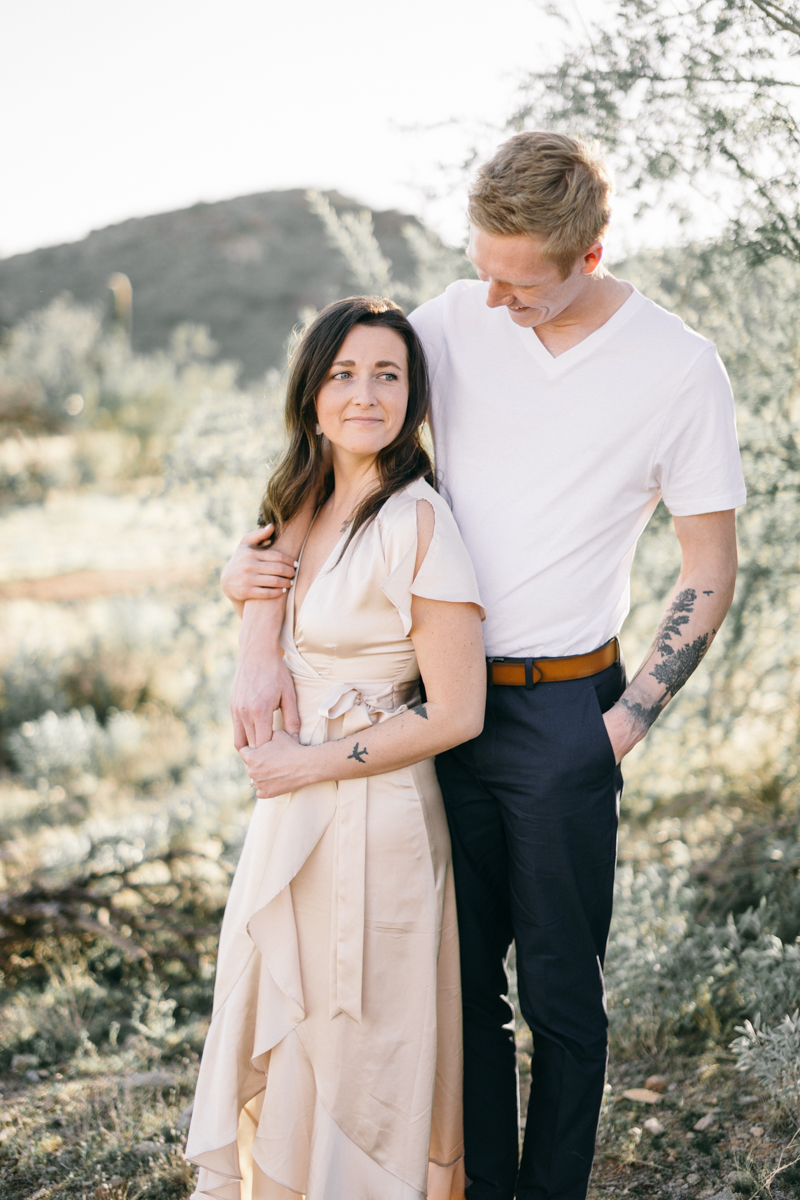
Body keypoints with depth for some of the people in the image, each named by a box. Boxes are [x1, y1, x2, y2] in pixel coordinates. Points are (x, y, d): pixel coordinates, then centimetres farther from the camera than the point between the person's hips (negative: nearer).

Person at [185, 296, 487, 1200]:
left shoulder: (416, 522, -20)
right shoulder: (307, 509, 6)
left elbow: (456, 715, -20)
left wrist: (313, 763, -13)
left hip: (373, 820, -8)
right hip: (294, 812, 8)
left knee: (353, 1047, 9)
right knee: (283, 1035, 21)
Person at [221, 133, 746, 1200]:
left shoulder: (679, 368, -7)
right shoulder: (456, 321, 0)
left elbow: (709, 574, -1)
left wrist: (625, 724, -9)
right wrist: (262, 642, -12)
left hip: (561, 711, -3)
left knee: (560, 989, 7)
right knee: (462, 977, 13)